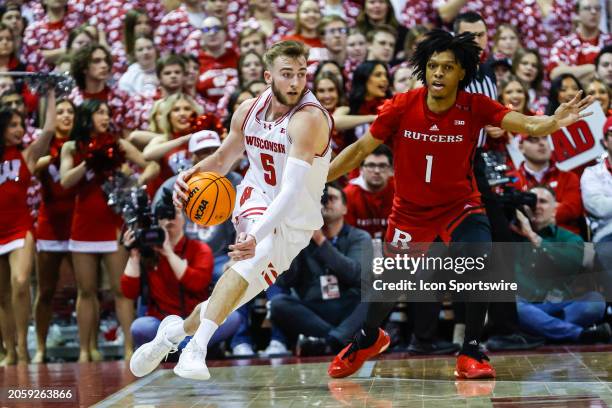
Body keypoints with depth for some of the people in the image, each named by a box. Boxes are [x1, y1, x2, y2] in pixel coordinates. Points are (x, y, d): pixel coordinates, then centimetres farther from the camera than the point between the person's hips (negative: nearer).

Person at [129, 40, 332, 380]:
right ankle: (196, 348, -18)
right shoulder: (249, 111, -6)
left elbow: (292, 190, -38)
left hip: (293, 224, -3)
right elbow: (223, 157, 13)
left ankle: (177, 331, 8)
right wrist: (193, 173, -10)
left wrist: (258, 236, -52)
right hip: (257, 201, 3)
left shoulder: (309, 119, -27)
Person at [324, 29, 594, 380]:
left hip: (460, 205, -1)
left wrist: (554, 122, -52)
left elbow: (528, 125, -29)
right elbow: (360, 150, -8)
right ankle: (369, 339, 40)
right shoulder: (401, 107, -17)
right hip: (410, 210, 1)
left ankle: (471, 352, -6)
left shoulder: (476, 107, -17)